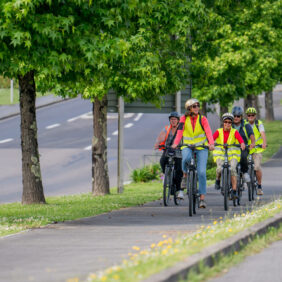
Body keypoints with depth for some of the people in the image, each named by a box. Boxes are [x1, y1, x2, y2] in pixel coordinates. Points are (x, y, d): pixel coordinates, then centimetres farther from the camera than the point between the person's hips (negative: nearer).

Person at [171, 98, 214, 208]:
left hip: (201, 147, 0)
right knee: (186, 158, -36)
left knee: (202, 172, -11)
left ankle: (202, 198, -4)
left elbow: (208, 132, -16)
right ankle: (185, 175, -4)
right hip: (187, 146, 0)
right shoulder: (184, 119, -2)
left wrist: (211, 144, -35)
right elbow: (180, 132, -13)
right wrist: (175, 144, -31)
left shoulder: (202, 119, -4)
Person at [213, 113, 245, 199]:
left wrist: (242, 144, -45)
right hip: (220, 153, 0)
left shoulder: (234, 132, -3)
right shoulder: (219, 132, -2)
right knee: (220, 168, -26)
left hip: (232, 154, 0)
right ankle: (218, 179, 9)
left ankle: (234, 191, -18)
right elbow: (212, 138, -19)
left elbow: (240, 138, -22)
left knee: (233, 169, -22)